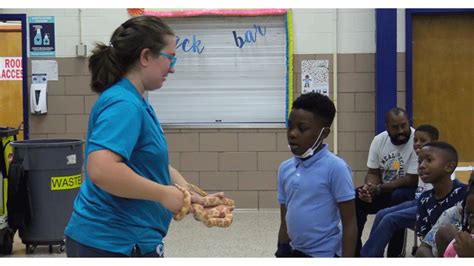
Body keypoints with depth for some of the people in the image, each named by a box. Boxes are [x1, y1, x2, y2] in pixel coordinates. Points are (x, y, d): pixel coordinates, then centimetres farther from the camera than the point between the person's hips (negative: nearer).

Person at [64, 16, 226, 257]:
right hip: (116, 244, -10)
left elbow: (156, 166, 19)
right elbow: (101, 170, -33)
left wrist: (196, 198, 6)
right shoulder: (123, 104, -19)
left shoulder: (135, 103, 13)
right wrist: (164, 194, -23)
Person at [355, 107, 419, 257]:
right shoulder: (379, 140, -3)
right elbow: (373, 173, 2)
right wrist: (369, 188, -23)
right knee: (354, 198, -16)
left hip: (411, 191, -5)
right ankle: (354, 251, -7)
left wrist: (379, 189, -26)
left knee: (398, 197, -36)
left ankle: (394, 255, -26)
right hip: (382, 191, 5)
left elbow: (412, 180, -22)